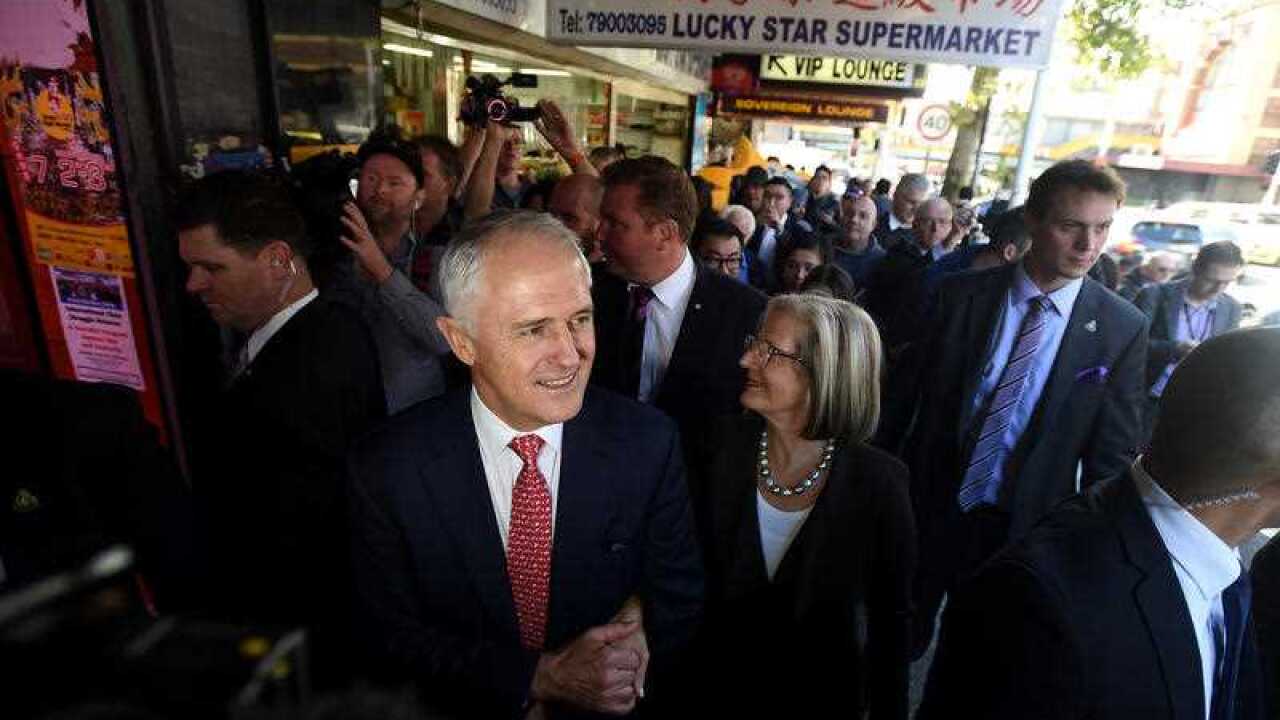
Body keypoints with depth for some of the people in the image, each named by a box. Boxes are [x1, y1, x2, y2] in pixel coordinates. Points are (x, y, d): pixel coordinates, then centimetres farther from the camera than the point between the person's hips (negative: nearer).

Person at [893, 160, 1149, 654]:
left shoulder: (1123, 328, -8)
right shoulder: (962, 295, -9)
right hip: (927, 510, 1)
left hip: (1021, 528, 0)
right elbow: (907, 394, -3)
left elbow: (1111, 452, -3)